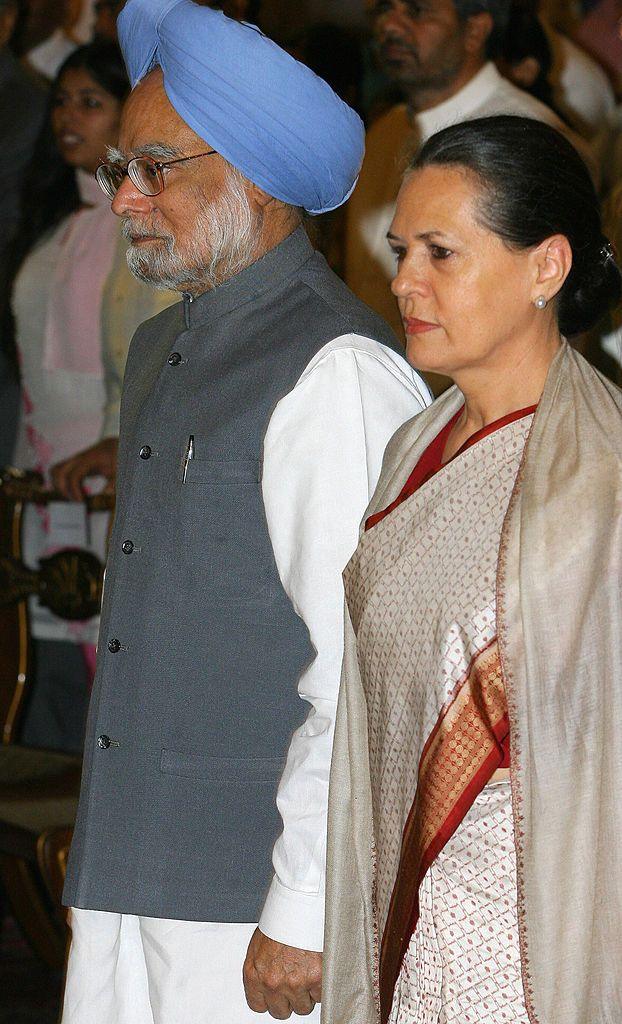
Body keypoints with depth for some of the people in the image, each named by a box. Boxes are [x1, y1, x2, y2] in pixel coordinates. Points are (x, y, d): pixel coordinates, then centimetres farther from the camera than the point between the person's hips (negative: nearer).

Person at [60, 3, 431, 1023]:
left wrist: (303, 914, -19)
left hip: (254, 891, -8)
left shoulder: (337, 372, -14)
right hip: (132, 879, 8)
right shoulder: (163, 350, 16)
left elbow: (363, 677, -18)